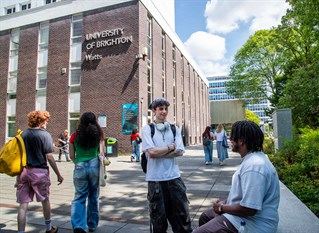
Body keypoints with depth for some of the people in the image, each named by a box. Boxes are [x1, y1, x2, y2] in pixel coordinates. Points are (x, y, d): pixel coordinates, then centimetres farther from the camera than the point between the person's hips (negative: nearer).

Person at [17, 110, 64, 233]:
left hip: (23, 171, 4)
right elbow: (49, 157, -13)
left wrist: (19, 173, 20)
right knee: (45, 200, 15)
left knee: (23, 204, 6)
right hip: (39, 171, -4)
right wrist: (58, 174, -6)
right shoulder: (45, 135, -9)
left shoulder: (23, 134, 6)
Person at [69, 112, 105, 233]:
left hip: (79, 167, 0)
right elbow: (101, 153, -1)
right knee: (94, 197, 15)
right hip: (94, 165, 1)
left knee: (79, 197, 12)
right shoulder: (98, 134, 1)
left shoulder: (75, 135, 3)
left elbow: (71, 155, 6)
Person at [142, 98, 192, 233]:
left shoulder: (174, 129, 7)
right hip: (155, 178, -3)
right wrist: (171, 147, -6)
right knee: (158, 214, 12)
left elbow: (180, 151, -4)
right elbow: (151, 152, -15)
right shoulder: (147, 129, -3)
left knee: (182, 212, 11)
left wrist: (159, 153, -12)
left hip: (174, 176, 3)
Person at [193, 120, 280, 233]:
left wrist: (222, 207, -15)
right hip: (240, 212, 10)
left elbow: (249, 209, -30)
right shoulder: (251, 159, 6)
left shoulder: (254, 166, -28)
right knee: (205, 217, 21)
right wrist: (225, 202, 5)